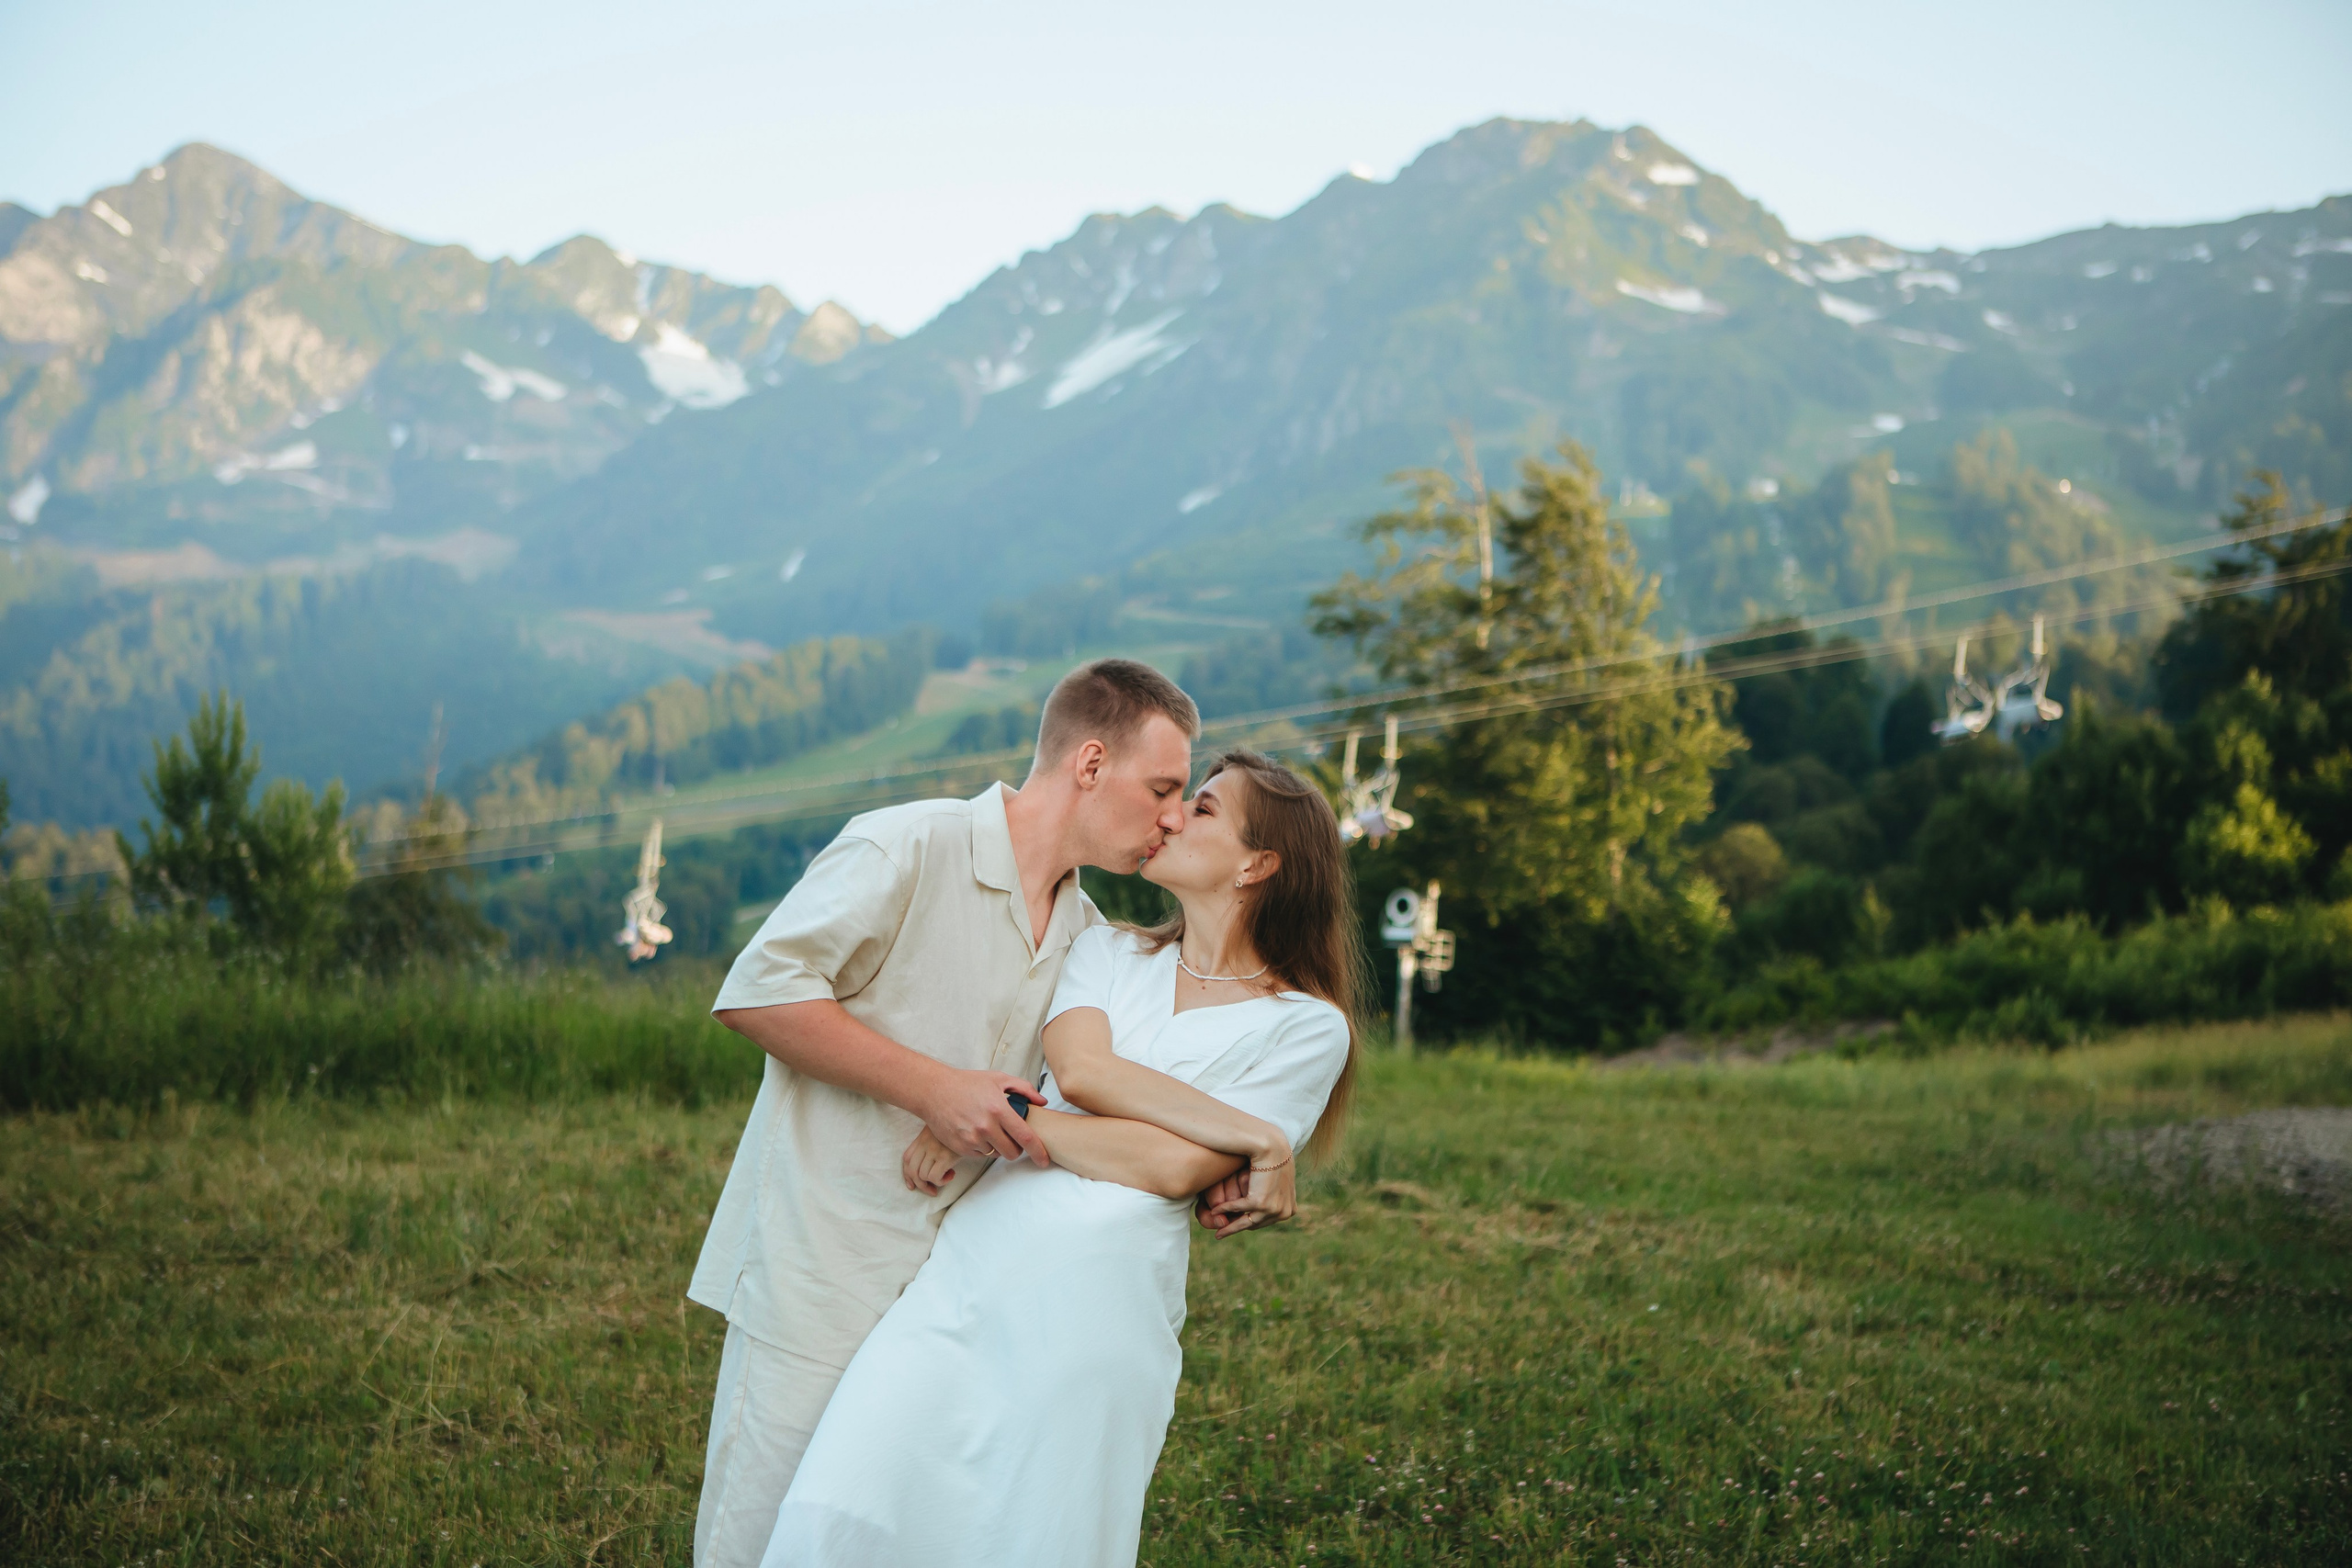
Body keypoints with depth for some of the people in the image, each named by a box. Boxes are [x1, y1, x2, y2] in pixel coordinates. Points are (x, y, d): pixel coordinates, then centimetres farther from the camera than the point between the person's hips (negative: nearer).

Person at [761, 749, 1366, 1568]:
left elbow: (1171, 1167, -8)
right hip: (971, 1265, 3)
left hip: (1097, 1314, -3)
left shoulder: (1306, 1026, 4)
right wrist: (1257, 1135, -9)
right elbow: (1080, 1069, -4)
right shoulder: (1110, 952, 18)